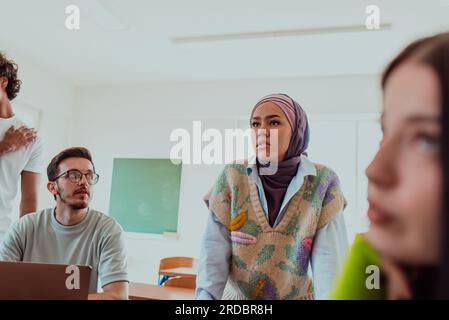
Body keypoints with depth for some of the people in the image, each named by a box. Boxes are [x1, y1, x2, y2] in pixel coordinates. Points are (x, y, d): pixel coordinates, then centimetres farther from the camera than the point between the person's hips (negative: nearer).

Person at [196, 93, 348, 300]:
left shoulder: (323, 183, -13)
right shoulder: (232, 177, -12)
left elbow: (329, 256, -19)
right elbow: (215, 248, -16)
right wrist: (206, 296, -30)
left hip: (296, 295, 0)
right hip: (237, 295, 1)